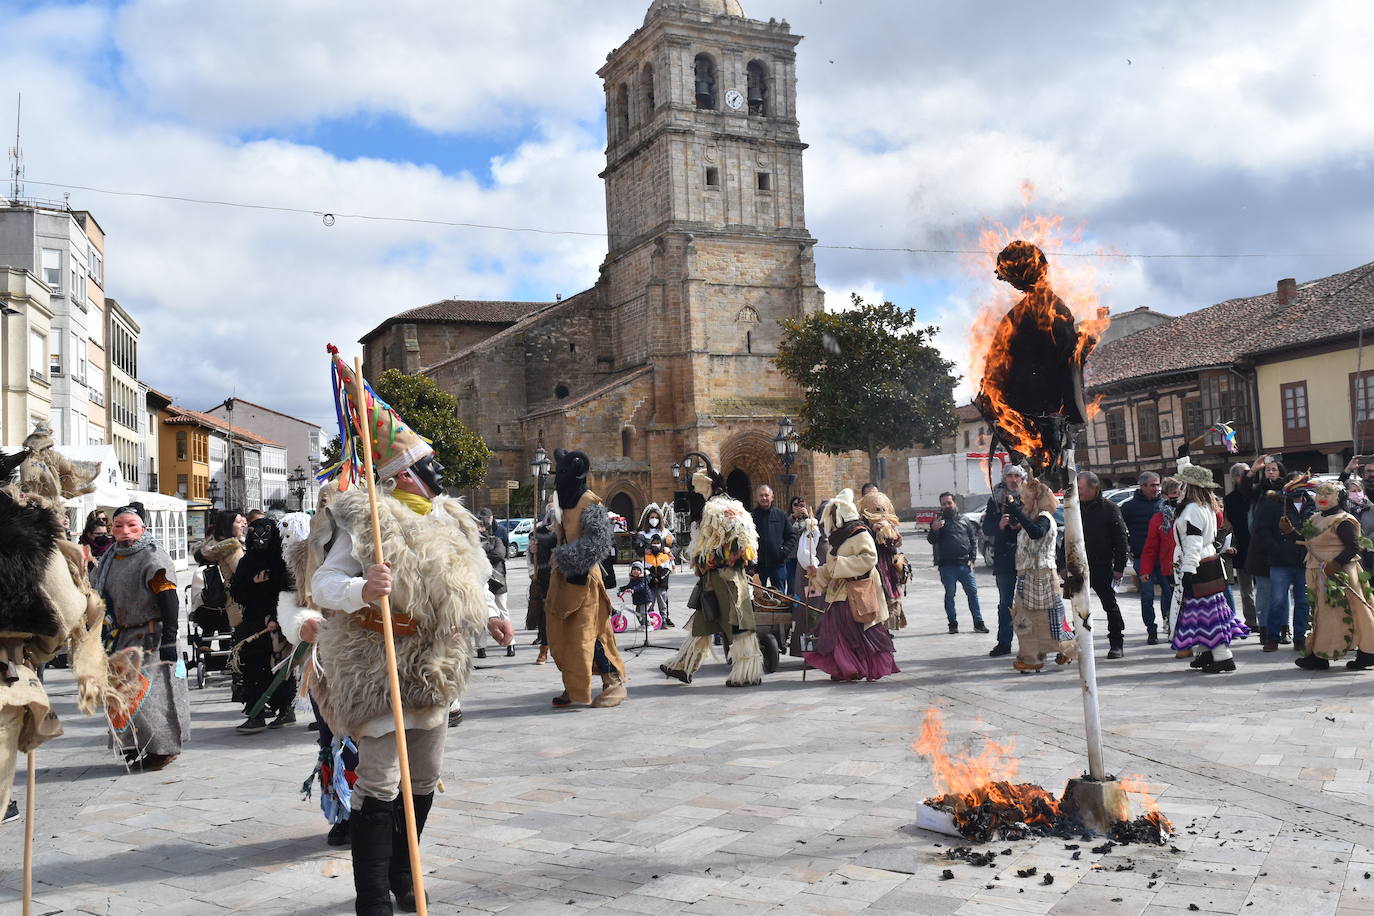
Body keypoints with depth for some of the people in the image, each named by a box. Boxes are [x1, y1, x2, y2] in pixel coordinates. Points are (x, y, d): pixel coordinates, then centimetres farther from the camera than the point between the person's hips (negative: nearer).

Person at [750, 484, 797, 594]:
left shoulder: (781, 515, 5)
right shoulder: (752, 516, -2)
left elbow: (792, 536, 8)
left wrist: (784, 551, -6)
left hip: (778, 564, 1)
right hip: (758, 564, -1)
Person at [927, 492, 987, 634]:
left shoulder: (964, 521, 12)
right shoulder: (938, 522, 6)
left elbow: (973, 540, 12)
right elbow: (931, 540, -4)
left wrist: (972, 559, 1)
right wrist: (934, 530, -26)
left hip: (965, 565, 2)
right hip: (947, 566, -2)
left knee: (972, 592, 0)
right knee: (949, 594, 3)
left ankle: (978, 623, 4)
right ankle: (953, 623, 12)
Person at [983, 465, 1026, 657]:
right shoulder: (995, 500, 7)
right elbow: (986, 529, 6)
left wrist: (1023, 525, -17)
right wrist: (999, 525, -13)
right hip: (1004, 558, 2)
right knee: (1005, 602, 7)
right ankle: (1004, 643, 12)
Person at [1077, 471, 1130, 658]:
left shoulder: (1109, 508, -5)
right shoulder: (1076, 508, 9)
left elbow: (1121, 540, -5)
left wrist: (1119, 567, -10)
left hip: (1102, 566, -5)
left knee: (1110, 604, 1)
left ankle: (1116, 643, 9)